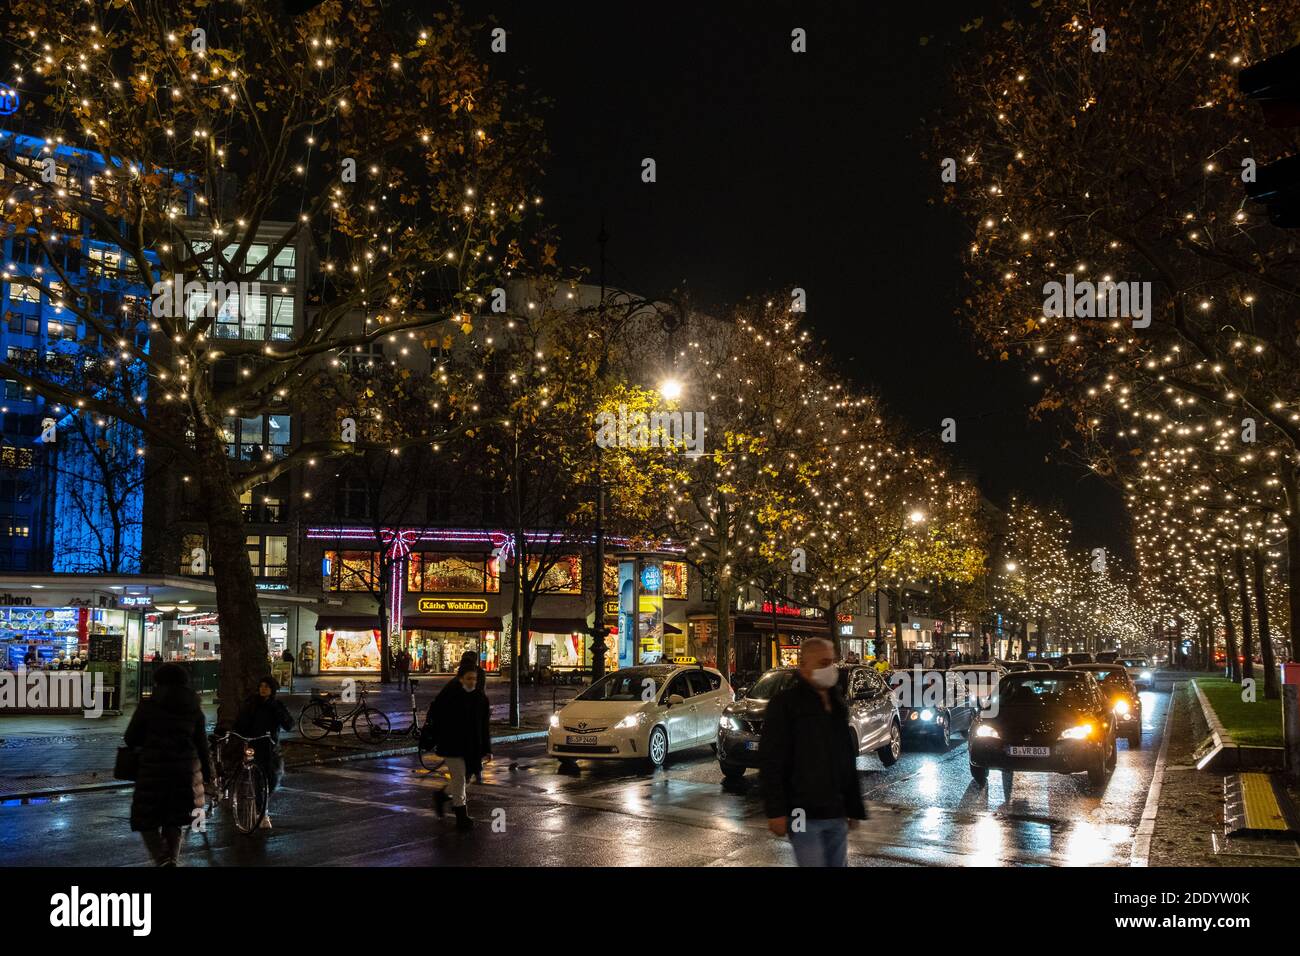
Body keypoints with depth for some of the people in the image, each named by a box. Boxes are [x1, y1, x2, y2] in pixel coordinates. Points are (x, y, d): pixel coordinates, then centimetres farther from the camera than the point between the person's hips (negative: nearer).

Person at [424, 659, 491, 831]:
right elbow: (433, 718, -7)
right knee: (459, 778, -4)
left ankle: (441, 795, 40)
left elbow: (484, 726, 6)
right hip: (451, 746, -5)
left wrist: (487, 750, 6)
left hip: (472, 748, 5)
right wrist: (429, 740, -8)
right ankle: (462, 817, 6)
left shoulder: (480, 698, 1)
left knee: (465, 778, 14)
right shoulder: (448, 695, -12)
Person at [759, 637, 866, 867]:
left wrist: (853, 806, 19)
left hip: (837, 815, 7)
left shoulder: (837, 704, 14)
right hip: (804, 815, -7)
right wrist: (775, 811, -17)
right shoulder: (785, 703, -8)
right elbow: (770, 763, -12)